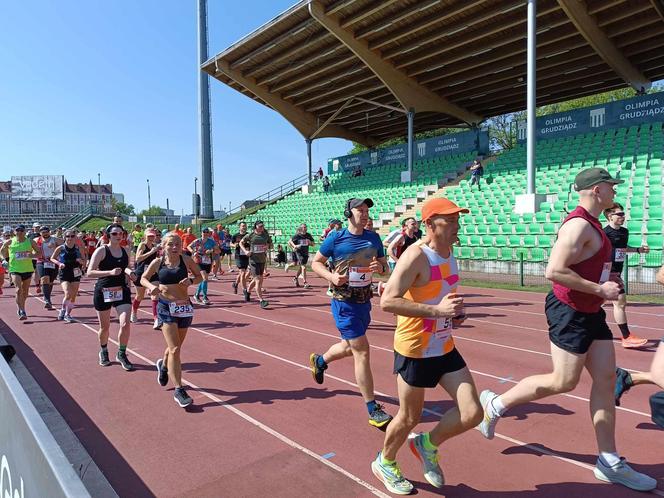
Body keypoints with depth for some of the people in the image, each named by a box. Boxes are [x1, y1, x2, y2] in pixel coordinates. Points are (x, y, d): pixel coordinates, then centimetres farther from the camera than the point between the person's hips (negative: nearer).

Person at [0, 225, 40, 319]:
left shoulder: (30, 242, -1)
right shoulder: (9, 242, -1)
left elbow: (39, 252, 5)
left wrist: (31, 255, -13)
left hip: (27, 269, 2)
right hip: (15, 269, -2)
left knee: (25, 291, 14)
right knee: (19, 290, -17)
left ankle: (20, 307, 39)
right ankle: (22, 312, -15)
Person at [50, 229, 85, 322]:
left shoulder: (78, 248, 0)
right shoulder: (60, 248, -5)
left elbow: (84, 261, 9)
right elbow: (52, 258, 6)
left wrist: (81, 261, -14)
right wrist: (59, 263, -13)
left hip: (75, 274, 3)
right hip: (64, 275, -3)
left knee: (73, 296, 5)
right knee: (68, 294, -17)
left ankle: (67, 314, 23)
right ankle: (63, 310, 9)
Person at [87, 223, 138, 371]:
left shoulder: (125, 251, 5)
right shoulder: (101, 250, -9)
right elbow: (90, 272, -16)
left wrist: (129, 273, 1)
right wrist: (110, 272, -28)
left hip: (122, 291, 3)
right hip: (103, 292, -3)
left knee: (125, 324, -11)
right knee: (105, 326, 12)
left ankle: (121, 354, 8)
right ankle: (103, 352, 39)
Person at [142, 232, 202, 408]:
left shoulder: (186, 260, -3)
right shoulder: (157, 262, -2)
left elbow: (199, 277, 6)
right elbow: (143, 278, 10)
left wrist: (190, 281, -15)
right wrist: (151, 286, -11)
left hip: (184, 307, 2)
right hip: (166, 308, -2)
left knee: (175, 347, 18)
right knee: (175, 349, -11)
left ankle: (164, 365, 53)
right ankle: (178, 390, -3)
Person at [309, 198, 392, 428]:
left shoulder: (373, 238, 4)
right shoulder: (336, 238, -9)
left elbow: (385, 266, 11)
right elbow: (316, 263, -1)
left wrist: (380, 267, -13)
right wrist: (332, 276, -19)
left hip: (365, 301, 6)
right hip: (345, 303, -6)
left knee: (350, 347, 22)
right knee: (362, 351, -7)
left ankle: (319, 360, 53)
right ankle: (373, 410, 4)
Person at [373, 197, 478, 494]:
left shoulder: (449, 254, 6)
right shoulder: (416, 256, -21)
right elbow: (387, 302, -27)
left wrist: (455, 312, 3)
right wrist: (437, 310, -31)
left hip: (445, 348, 7)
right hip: (415, 351, -7)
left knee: (472, 414, 1)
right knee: (409, 418, 10)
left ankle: (427, 445, 28)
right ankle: (384, 463, 40)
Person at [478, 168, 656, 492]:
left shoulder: (591, 224, 14)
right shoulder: (579, 225, -19)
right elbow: (554, 271, -29)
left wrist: (605, 282, 11)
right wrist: (599, 289, -21)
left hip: (590, 313, 10)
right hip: (569, 313, -10)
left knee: (606, 380, 9)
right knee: (563, 382, -2)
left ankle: (609, 462, 19)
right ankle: (495, 404, 15)